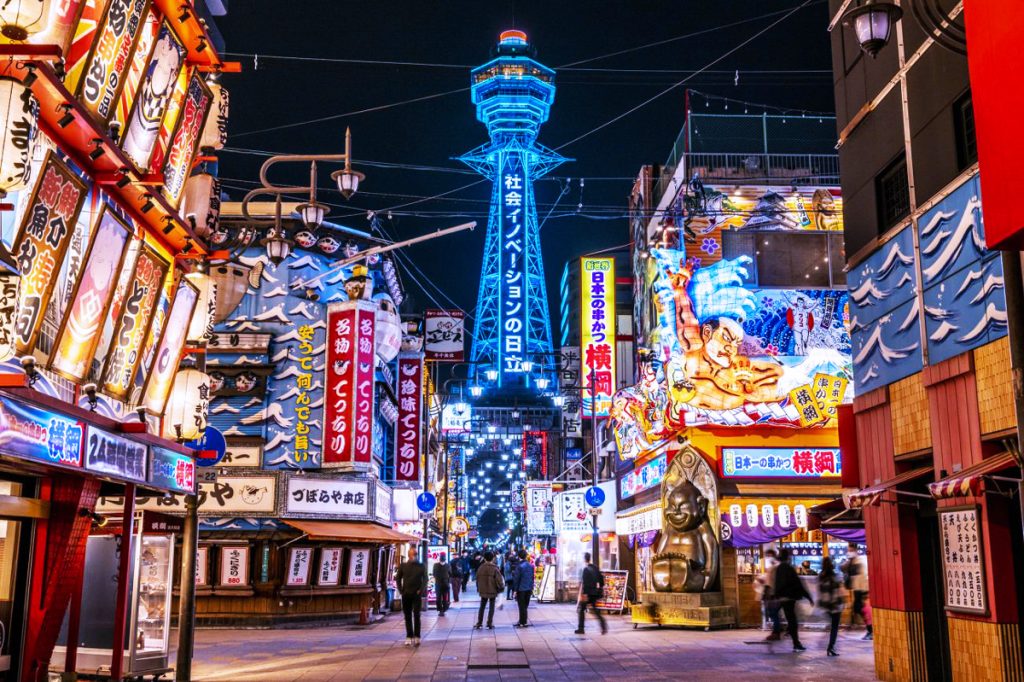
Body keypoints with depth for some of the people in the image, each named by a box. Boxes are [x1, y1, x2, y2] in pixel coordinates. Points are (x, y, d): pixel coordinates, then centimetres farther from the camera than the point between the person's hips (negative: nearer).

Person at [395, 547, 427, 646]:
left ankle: (416, 637, -6)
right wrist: (401, 590, 1)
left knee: (416, 615, -7)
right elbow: (398, 578, 10)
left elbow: (425, 579, 3)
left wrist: (421, 590, -7)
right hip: (406, 594, 2)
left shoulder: (421, 566, 1)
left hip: (417, 594, -2)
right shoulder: (403, 566, 3)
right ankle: (409, 637, 13)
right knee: (407, 616, 6)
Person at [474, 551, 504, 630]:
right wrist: (501, 588, 1)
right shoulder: (494, 569, -14)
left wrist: (478, 588, 18)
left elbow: (477, 579, 6)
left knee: (482, 607, 14)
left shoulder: (481, 568, -3)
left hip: (483, 591, 3)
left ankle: (479, 623, 13)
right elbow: (499, 580, -14)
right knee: (491, 607, 7)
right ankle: (490, 624, 6)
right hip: (492, 591, -3)